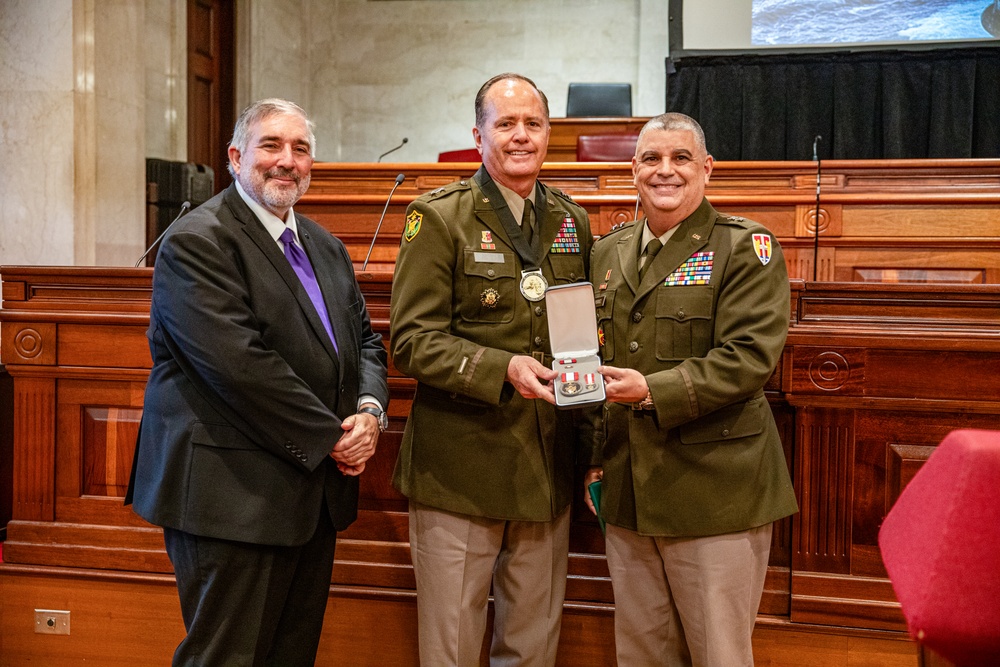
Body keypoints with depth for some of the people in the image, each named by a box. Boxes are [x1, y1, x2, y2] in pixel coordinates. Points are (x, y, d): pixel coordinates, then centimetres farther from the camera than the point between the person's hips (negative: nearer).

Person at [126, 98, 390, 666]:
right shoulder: (196, 242, -11)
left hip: (317, 488, 8)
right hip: (233, 496, -8)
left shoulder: (325, 247, 16)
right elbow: (240, 362, -21)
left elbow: (364, 338, 18)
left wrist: (370, 409, -3)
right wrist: (331, 438, -16)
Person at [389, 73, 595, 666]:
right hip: (461, 466, -4)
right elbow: (412, 339, -11)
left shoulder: (573, 222, 11)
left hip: (549, 464, 5)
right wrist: (502, 368, -24)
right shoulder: (439, 218, -5)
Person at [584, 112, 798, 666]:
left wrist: (653, 390, -23)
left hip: (714, 492, -5)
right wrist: (592, 459, 13)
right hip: (627, 492, 6)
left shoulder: (747, 248, -5)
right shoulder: (607, 252, 12)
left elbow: (749, 358, -15)